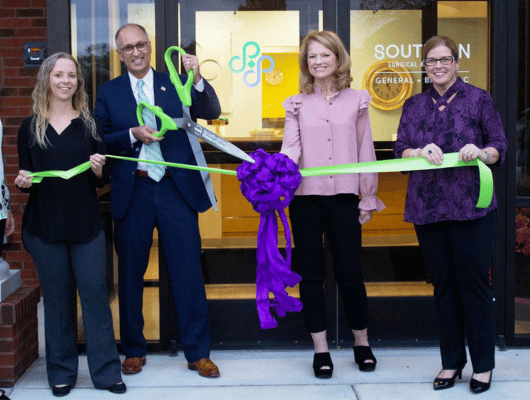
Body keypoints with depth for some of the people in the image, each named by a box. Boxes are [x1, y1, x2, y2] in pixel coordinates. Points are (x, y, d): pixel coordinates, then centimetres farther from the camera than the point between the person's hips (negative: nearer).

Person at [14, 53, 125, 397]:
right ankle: (62, 372, 17)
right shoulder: (30, 127, 6)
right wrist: (24, 182, -12)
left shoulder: (90, 125, 6)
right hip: (45, 224, 0)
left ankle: (106, 371, 7)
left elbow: (103, 180, 8)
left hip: (86, 223, 0)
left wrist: (98, 170, -14)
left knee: (95, 291, -1)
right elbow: (25, 180, 9)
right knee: (56, 296, 6)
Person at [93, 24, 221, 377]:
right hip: (132, 192, 1)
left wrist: (198, 80, -23)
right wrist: (133, 135, -13)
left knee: (189, 272, 1)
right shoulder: (109, 92, 8)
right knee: (131, 274, 9)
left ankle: (198, 354, 11)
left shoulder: (176, 84, 7)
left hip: (176, 189, -1)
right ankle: (134, 351, 24)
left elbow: (211, 113, -6)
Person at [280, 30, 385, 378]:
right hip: (305, 197, 1)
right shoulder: (296, 104, 7)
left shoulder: (357, 100, 6)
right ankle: (321, 349, 15)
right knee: (311, 273, 4)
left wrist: (369, 198, 8)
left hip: (344, 196, -1)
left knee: (350, 272, 0)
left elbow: (365, 151, 8)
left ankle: (362, 343, 21)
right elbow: (291, 148, -3)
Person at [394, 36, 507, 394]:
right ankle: (452, 361, 21)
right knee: (443, 284, 10)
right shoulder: (414, 106, 13)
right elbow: (400, 150, 7)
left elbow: (500, 146, 0)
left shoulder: (479, 99, 3)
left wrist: (481, 153, -21)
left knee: (473, 282, 0)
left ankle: (483, 365, 12)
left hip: (472, 207, -3)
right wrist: (421, 152, -14)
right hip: (428, 208, 4)